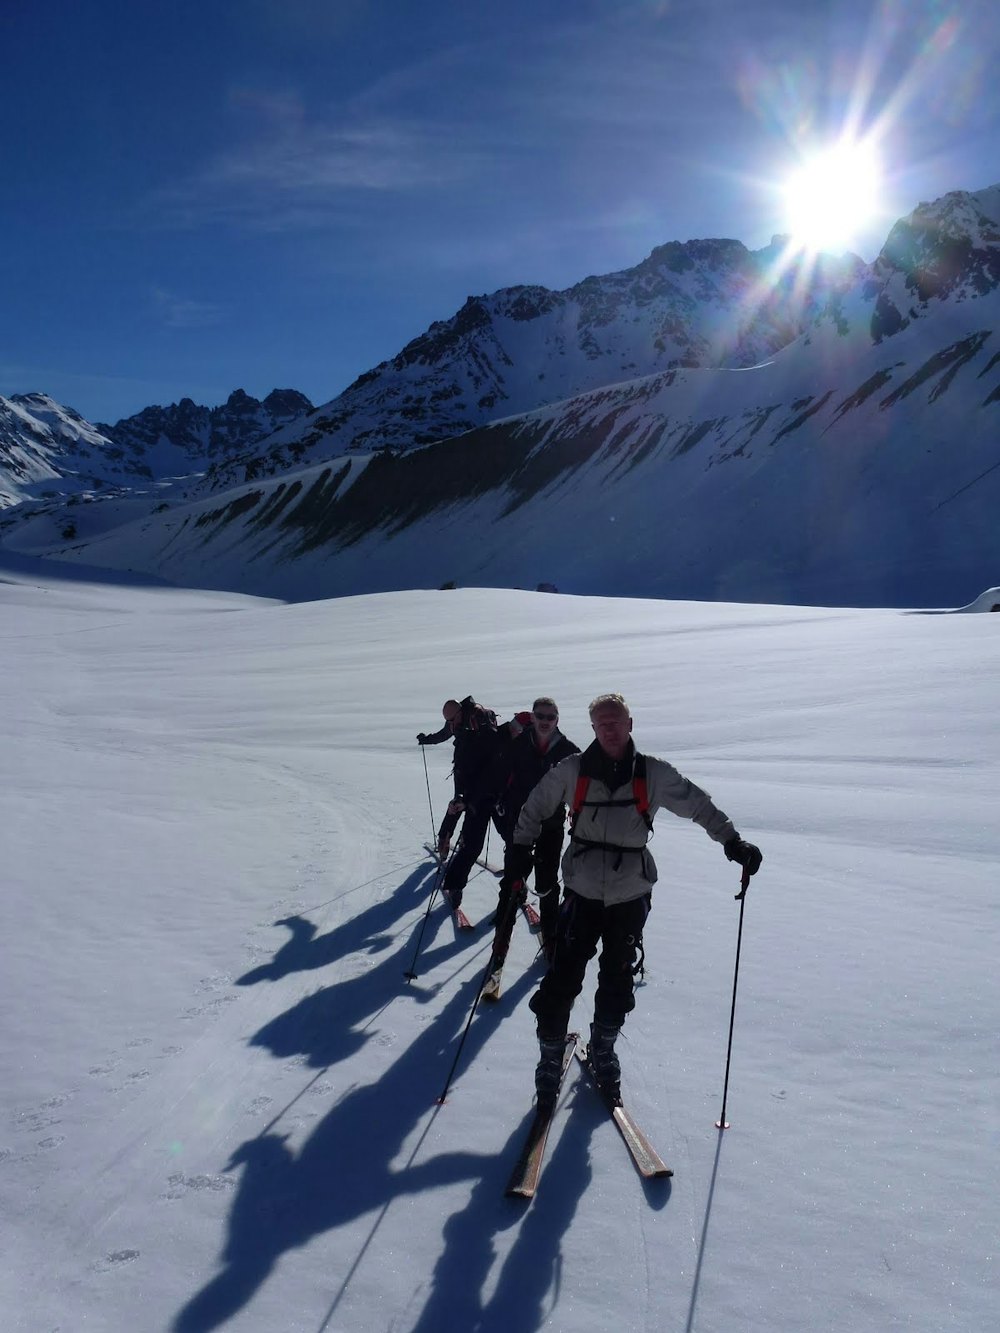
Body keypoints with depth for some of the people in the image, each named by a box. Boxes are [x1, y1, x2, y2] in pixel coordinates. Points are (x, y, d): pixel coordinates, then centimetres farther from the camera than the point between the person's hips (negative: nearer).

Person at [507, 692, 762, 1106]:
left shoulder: (653, 774, -4)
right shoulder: (572, 770, -5)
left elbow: (699, 805, 5)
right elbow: (535, 808, 9)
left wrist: (732, 842, -2)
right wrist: (521, 848, 3)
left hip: (631, 896, 1)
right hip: (582, 891, -1)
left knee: (618, 983, 12)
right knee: (562, 979, -5)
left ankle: (603, 1051, 35)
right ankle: (550, 1057, 14)